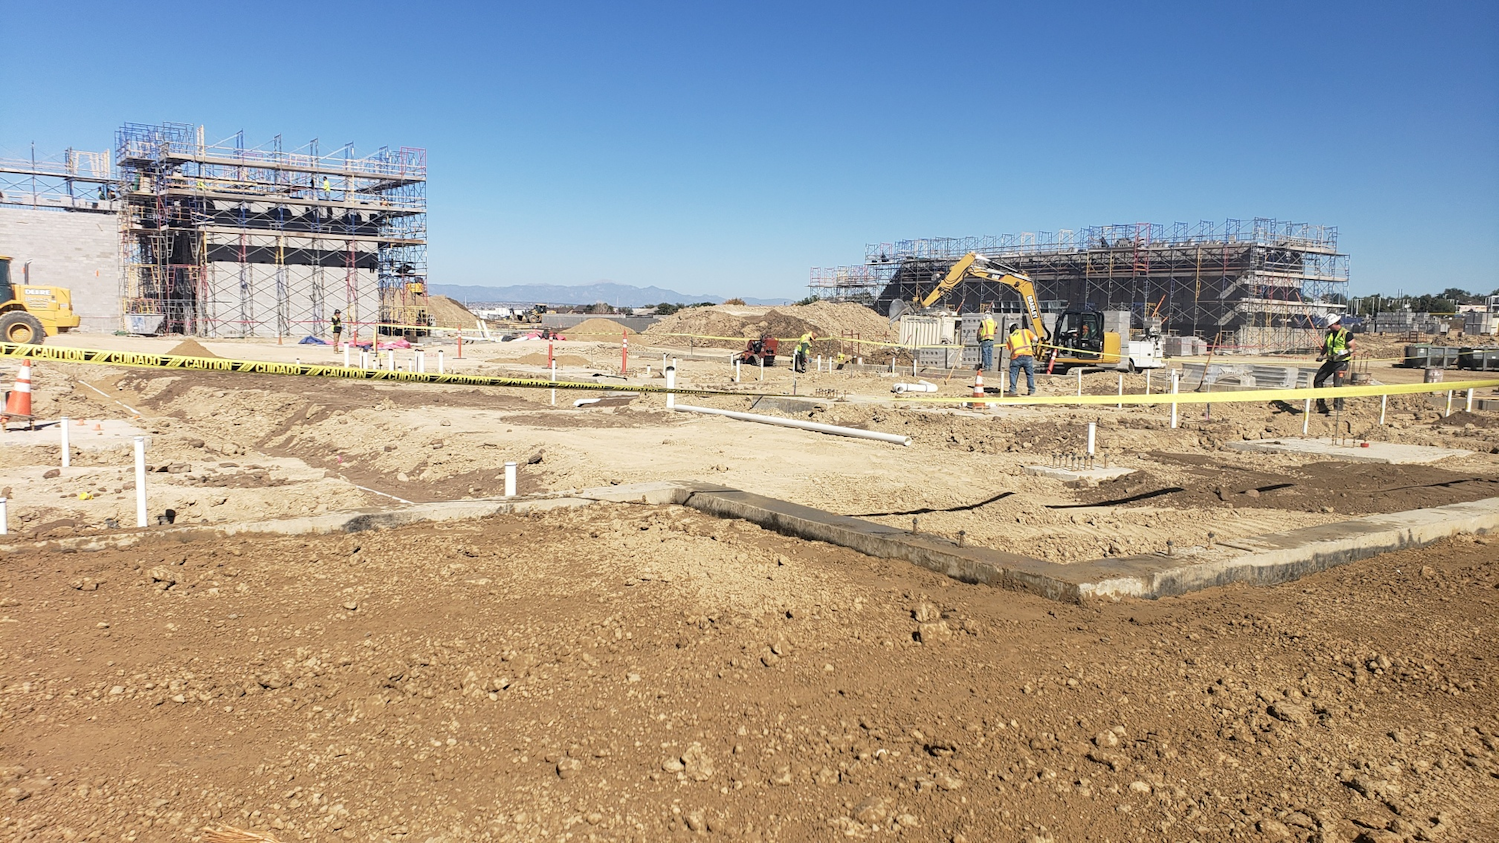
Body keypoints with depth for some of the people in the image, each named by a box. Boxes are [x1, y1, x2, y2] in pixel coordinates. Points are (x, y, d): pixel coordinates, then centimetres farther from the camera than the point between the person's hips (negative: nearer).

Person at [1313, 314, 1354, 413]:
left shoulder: (1346, 334, -12)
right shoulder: (1329, 333, 9)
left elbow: (1352, 348, -12)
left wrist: (1345, 352, -30)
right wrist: (1321, 355, 4)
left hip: (1341, 363, -8)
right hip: (1330, 361, 8)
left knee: (1337, 385, -15)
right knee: (1317, 381, 6)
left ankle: (1338, 408, -6)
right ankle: (1321, 406, 14)